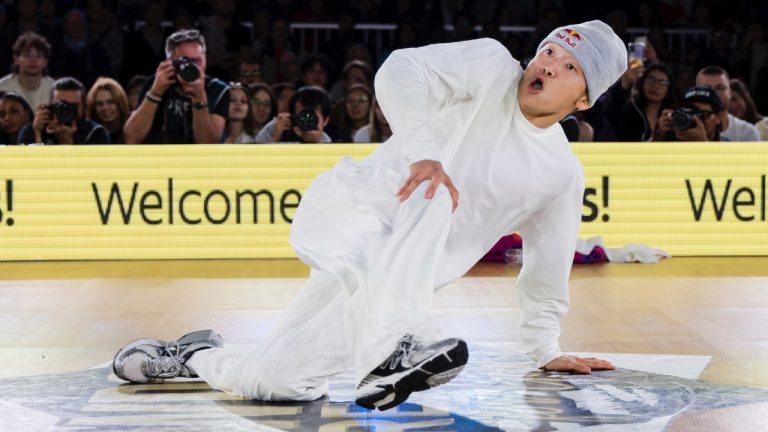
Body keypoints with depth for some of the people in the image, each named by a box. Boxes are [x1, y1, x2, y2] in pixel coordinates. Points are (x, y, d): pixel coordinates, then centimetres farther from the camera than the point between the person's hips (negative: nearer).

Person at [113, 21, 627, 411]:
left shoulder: (563, 173, 6)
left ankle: (197, 356, 25)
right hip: (349, 212, -4)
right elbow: (400, 71, -19)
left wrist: (546, 348, 20)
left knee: (268, 382, -5)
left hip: (390, 276, 4)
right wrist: (424, 152, -32)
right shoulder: (492, 68, -6)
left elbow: (547, 267, 17)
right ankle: (392, 348, -46)